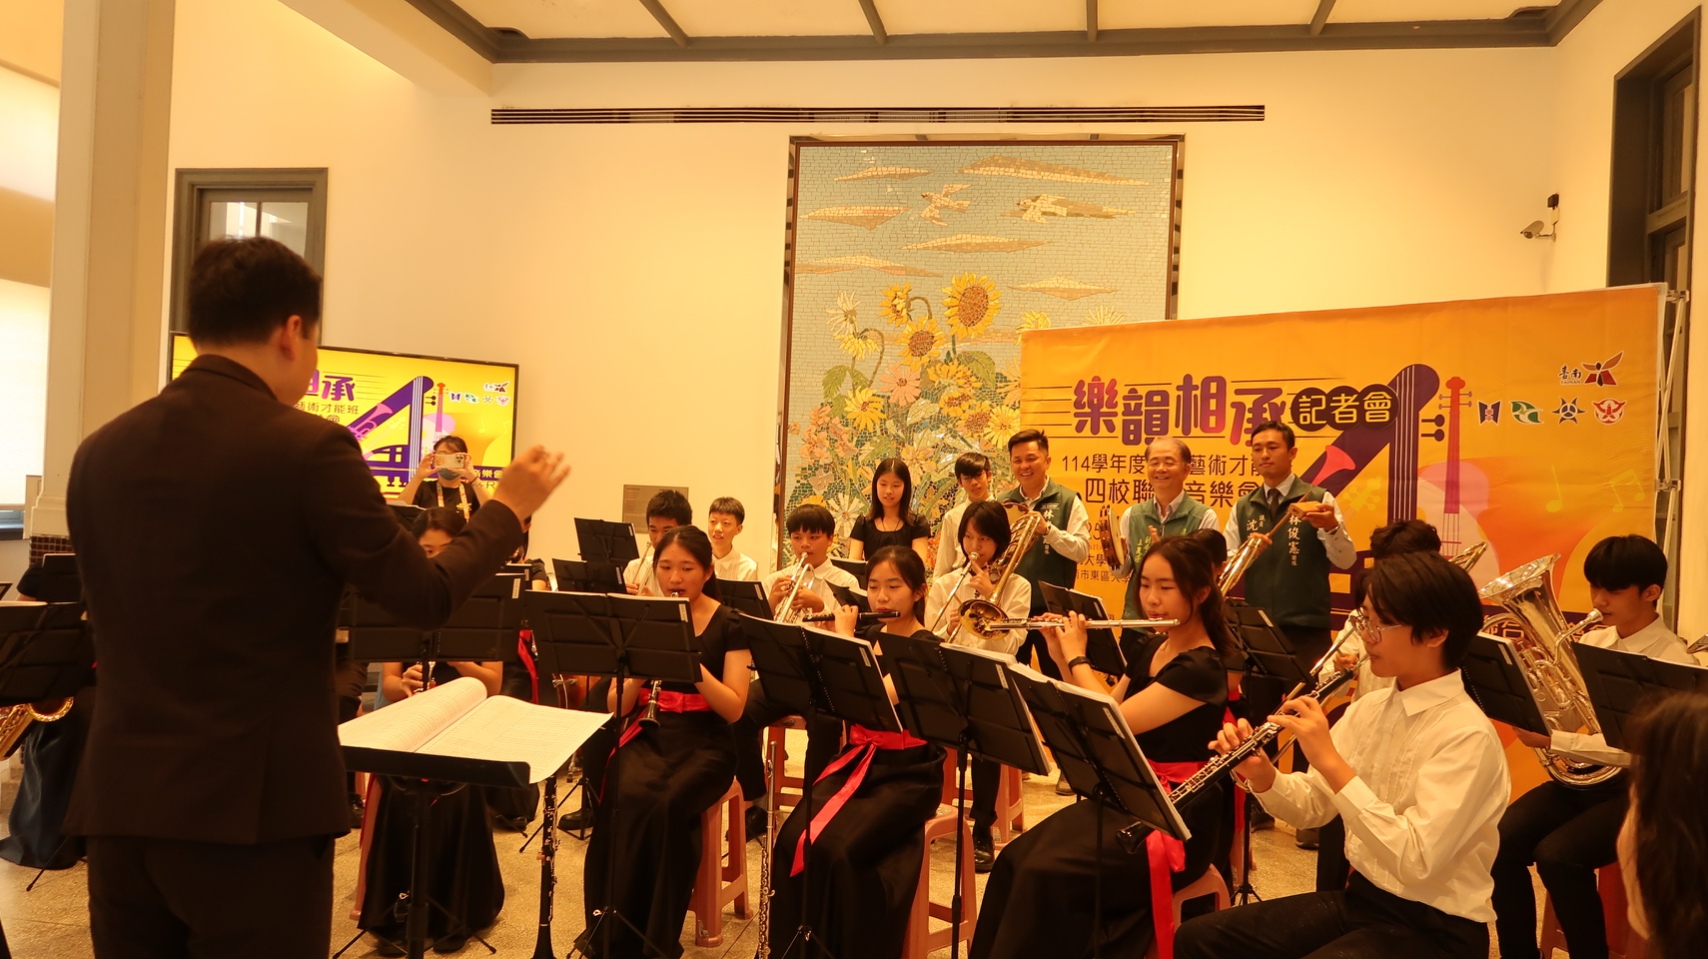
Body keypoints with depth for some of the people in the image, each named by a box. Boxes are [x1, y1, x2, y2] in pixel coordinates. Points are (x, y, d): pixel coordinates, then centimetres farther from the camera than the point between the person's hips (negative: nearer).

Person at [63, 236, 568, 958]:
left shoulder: (98, 453, 4)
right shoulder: (307, 447, -14)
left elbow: (119, 616, 16)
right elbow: (425, 600, -9)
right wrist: (507, 509, 6)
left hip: (119, 799, 6)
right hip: (252, 803, -5)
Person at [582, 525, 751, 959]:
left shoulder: (729, 625, -1)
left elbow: (734, 709, -10)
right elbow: (617, 707, 4)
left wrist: (694, 664, -24)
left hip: (704, 742, -2)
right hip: (647, 737, 2)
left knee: (669, 805, -32)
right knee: (630, 799, -31)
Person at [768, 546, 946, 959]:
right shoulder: (868, 638, 10)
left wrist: (844, 637, -16)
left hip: (908, 774, -6)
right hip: (857, 761, 6)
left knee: (836, 848, -27)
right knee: (792, 840, -18)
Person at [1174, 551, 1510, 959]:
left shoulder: (1467, 735, -20)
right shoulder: (1369, 708, 3)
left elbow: (1415, 860, -30)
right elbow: (1312, 807, 7)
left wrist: (1332, 762, -31)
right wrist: (1261, 774, -13)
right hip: (1359, 897, 7)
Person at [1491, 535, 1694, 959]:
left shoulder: (1673, 660, -12)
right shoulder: (1591, 641, 6)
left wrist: (1551, 740, -30)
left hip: (1638, 788, -6)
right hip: (1582, 775, 6)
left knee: (1557, 855, -28)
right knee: (1501, 840, -16)